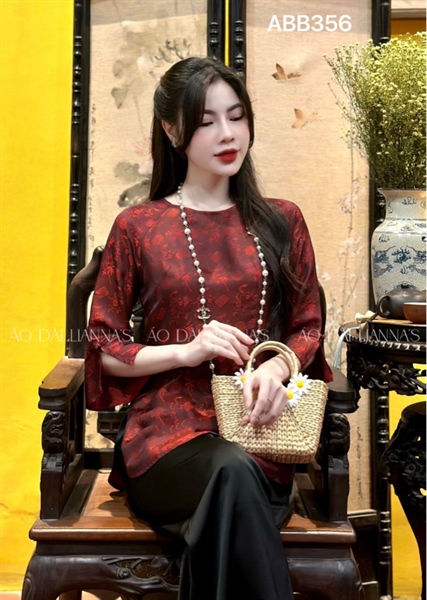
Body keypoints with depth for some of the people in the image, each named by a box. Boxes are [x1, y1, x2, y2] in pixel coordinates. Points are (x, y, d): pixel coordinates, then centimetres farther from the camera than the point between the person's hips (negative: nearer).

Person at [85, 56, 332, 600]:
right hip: (166, 432, -1)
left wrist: (276, 367, -8)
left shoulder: (281, 222, 13)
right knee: (233, 472, -35)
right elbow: (103, 347, 8)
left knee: (232, 490, -34)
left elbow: (308, 329, 15)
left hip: (260, 433, 1)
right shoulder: (137, 227, 7)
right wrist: (187, 351, -9)